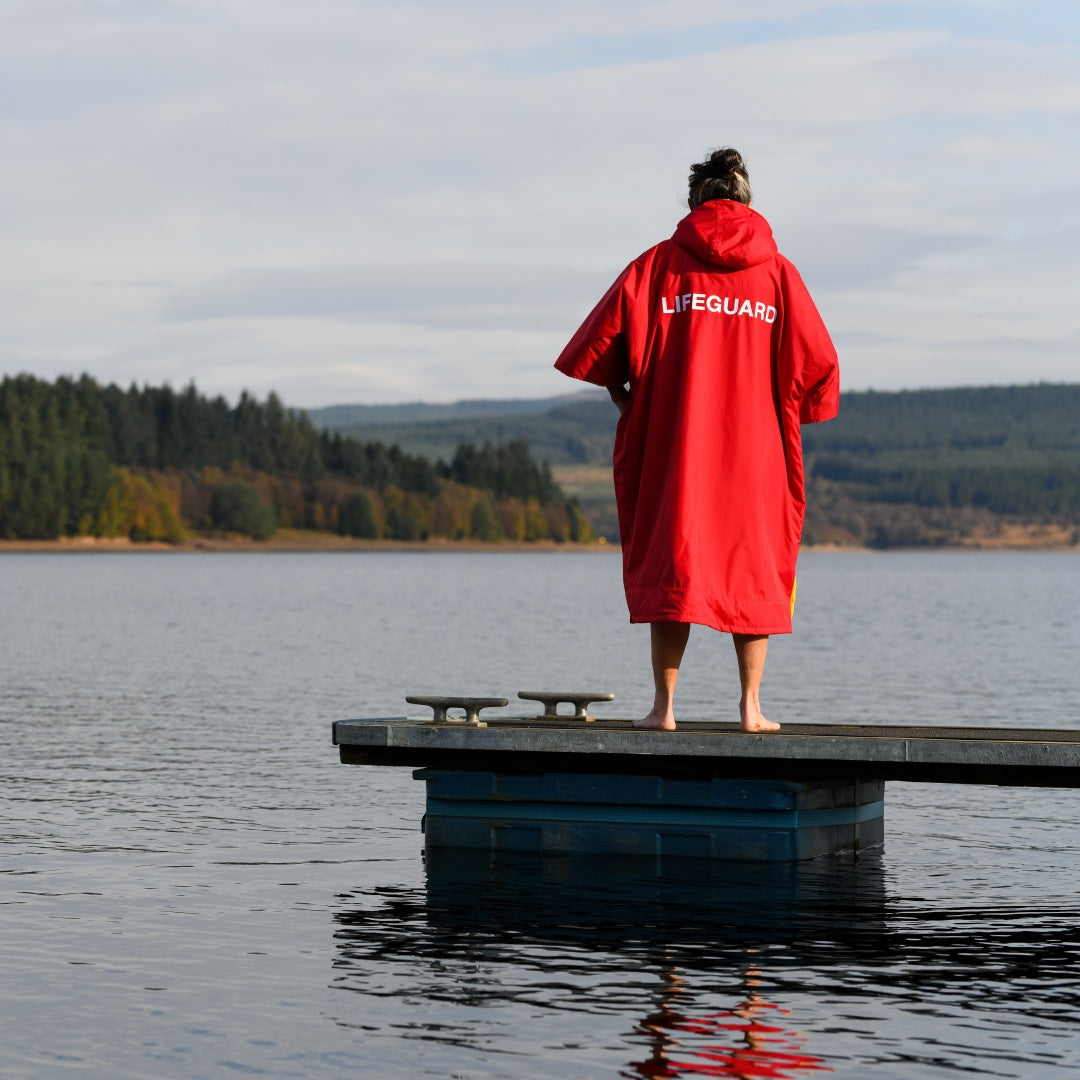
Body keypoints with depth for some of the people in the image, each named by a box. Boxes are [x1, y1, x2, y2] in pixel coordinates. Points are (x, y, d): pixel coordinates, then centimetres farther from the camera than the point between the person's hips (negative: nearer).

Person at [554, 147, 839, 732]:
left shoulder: (659, 264, 1)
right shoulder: (776, 271, 3)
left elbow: (601, 341, -4)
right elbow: (817, 366, -1)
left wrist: (626, 397, 13)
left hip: (674, 446, -1)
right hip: (755, 448, 1)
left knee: (671, 569, 5)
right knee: (753, 571, 10)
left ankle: (664, 705, 2)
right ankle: (750, 705, 7)